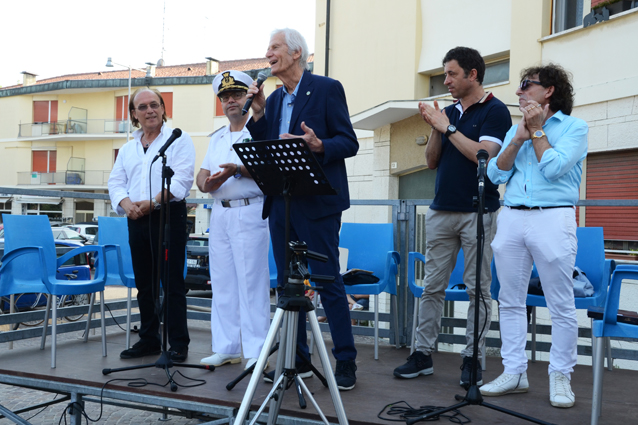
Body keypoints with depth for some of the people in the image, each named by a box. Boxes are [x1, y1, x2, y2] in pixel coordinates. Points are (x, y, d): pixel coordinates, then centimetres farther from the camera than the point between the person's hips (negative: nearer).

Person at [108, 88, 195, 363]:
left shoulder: (178, 140, -1)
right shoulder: (128, 149, 17)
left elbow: (182, 179, -13)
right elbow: (116, 182, 11)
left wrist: (152, 202, -21)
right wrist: (126, 203, -10)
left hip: (168, 216, -6)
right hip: (137, 220, 6)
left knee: (172, 284, -5)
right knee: (144, 284, 12)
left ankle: (178, 344, 1)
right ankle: (148, 339, 22)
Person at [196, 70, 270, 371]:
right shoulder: (217, 138, 21)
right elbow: (202, 176, 17)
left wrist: (237, 170, -24)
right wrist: (207, 182, -6)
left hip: (250, 211, -7)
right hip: (220, 213, 7)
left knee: (252, 281, -7)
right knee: (222, 281, 8)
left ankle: (256, 351, -1)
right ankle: (226, 348, 15)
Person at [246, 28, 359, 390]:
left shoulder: (327, 89, -3)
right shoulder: (273, 99, 16)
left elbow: (349, 142, -7)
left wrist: (319, 146, -24)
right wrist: (258, 114, 1)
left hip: (317, 204, -7)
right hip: (281, 203, 7)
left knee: (329, 283, -3)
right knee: (287, 284, 11)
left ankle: (346, 362, 7)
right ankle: (298, 360, 22)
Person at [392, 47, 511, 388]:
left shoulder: (495, 111, -3)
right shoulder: (449, 111, 14)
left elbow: (483, 155, -18)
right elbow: (432, 162, 13)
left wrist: (448, 128, -12)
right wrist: (435, 128, -1)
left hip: (478, 213, -6)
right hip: (441, 210, 6)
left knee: (478, 289, 1)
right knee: (432, 286, 6)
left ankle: (472, 357, 9)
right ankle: (423, 354, 12)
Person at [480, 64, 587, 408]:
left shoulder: (574, 127, 3)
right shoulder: (515, 130, 19)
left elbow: (553, 168, -12)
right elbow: (495, 173, 8)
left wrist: (537, 131, -1)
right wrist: (519, 138, -2)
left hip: (553, 218, -5)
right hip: (511, 217, 5)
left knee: (561, 305, -1)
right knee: (510, 301, 7)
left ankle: (560, 376, 11)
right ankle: (514, 373, 15)